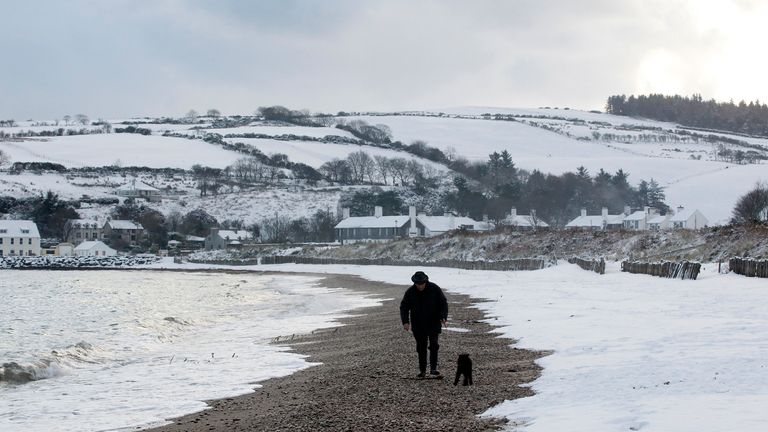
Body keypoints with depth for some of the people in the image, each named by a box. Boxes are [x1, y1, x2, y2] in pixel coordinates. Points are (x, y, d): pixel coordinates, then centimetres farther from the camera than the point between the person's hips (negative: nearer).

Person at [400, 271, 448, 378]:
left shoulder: (435, 289, -8)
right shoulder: (410, 292, -6)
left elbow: (443, 303, -2)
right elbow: (404, 307, 0)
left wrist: (443, 317, -16)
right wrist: (405, 322, -13)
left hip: (433, 323, -1)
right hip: (418, 324, 1)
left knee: (434, 344, -14)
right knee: (421, 347, 5)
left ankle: (433, 368, -16)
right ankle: (422, 370, 12)